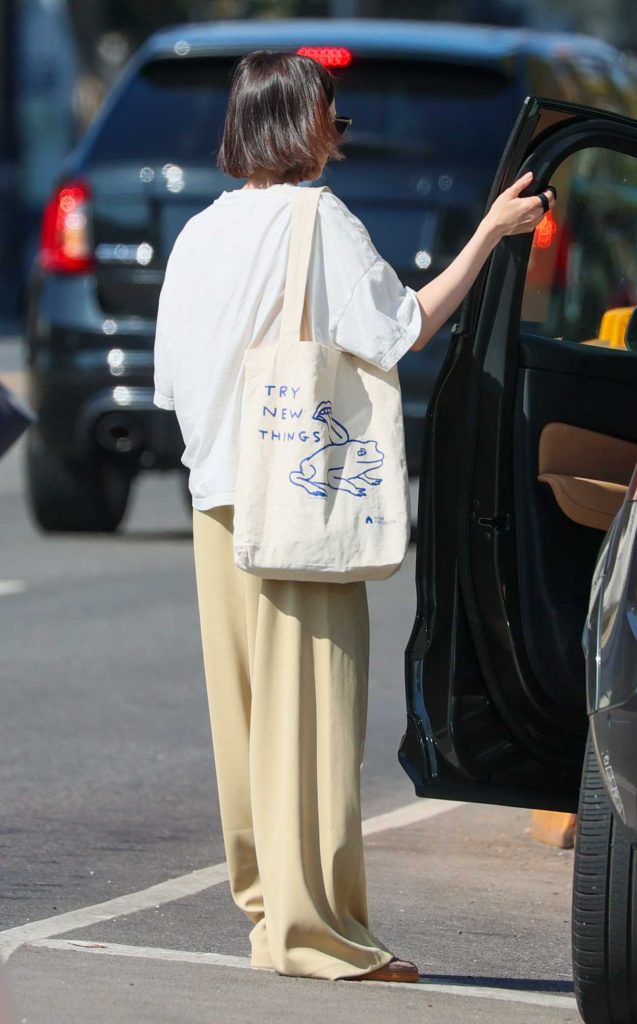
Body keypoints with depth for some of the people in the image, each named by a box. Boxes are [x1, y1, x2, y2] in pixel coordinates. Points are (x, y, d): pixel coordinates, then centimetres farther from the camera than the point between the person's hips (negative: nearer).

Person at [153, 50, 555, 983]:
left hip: (219, 498, 7)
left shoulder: (201, 232, 12)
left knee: (247, 704, 11)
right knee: (310, 706, -7)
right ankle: (309, 926, -10)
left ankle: (264, 896, 16)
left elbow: (176, 379, 13)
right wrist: (491, 232, -4)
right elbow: (408, 326, -9)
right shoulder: (316, 218, -9)